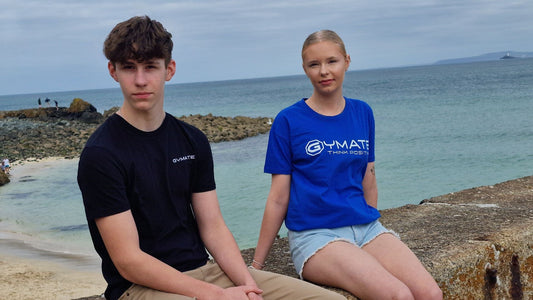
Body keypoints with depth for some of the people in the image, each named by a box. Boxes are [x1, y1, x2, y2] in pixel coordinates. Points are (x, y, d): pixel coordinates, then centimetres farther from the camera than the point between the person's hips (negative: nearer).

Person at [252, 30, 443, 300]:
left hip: (366, 227, 5)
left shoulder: (362, 113, 11)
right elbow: (278, 199, 0)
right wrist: (256, 265, 1)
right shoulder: (289, 121, -2)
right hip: (314, 234, -4)